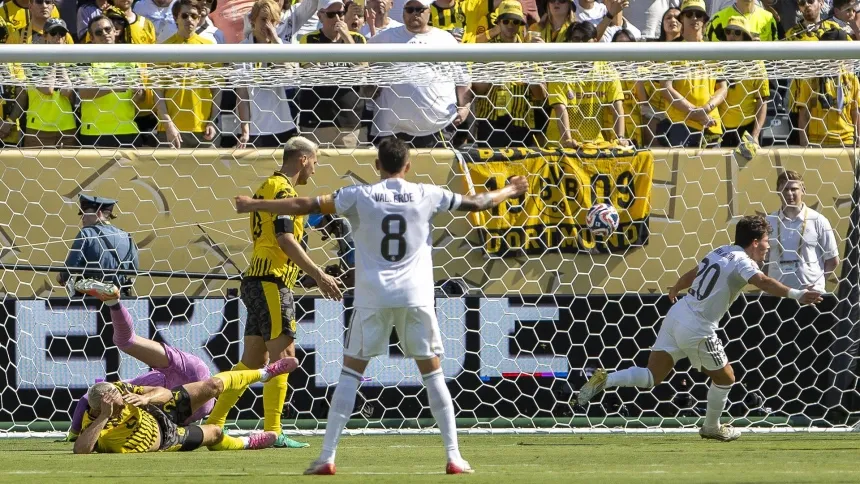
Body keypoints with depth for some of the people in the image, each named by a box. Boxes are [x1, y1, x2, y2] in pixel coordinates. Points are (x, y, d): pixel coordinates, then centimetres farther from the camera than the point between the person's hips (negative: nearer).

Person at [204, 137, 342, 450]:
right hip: (272, 281, -10)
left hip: (257, 281, 10)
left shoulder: (269, 186, 22)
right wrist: (318, 275, -18)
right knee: (283, 356, -11)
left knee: (252, 361, 11)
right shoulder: (283, 189, -10)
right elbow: (285, 239, -18)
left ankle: (213, 425, 12)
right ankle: (272, 432, -15)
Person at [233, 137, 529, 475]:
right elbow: (476, 204, 16)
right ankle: (454, 457, 5)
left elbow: (305, 206, 1)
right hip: (415, 296, 1)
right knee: (433, 373, 9)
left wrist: (253, 205, 11)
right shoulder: (427, 196, 4)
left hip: (373, 296, -1)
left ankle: (327, 456, -2)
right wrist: (508, 192, 36)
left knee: (350, 372, 5)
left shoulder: (359, 196, 1)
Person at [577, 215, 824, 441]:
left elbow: (691, 274, 31)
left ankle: (604, 380, -8)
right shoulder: (741, 262, -11)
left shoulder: (720, 252, 14)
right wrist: (795, 294, -42)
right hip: (697, 330, -8)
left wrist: (675, 290, 51)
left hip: (676, 316, 8)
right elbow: (763, 282, -32)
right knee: (725, 378, 14)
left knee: (651, 377, 8)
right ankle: (711, 428, 30)